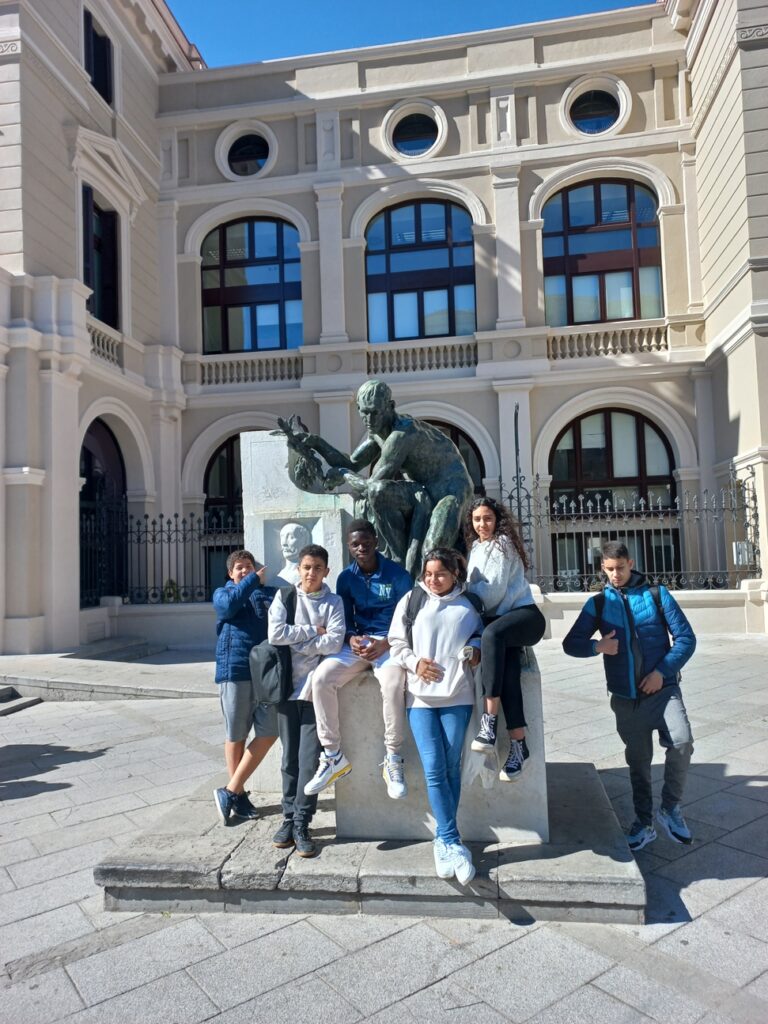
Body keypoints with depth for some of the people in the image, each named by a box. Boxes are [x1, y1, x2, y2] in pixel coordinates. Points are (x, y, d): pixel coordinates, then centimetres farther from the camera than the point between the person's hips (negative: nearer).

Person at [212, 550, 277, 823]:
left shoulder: (269, 593, 16)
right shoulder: (222, 593, 8)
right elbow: (229, 605, -15)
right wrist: (253, 580, -10)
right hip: (234, 671, -3)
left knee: (268, 734, 0)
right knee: (236, 736, 7)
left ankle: (230, 791, 12)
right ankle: (238, 794, 23)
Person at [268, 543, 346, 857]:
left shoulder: (334, 603, 2)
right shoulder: (284, 596, 4)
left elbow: (334, 643, -11)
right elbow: (275, 634, -10)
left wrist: (295, 639, -10)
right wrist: (313, 631, -8)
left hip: (316, 689, -1)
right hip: (288, 685, 1)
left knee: (309, 757, -3)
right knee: (290, 757, 9)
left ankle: (301, 823, 7)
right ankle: (289, 818, 21)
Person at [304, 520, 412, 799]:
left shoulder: (397, 574, -2)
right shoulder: (346, 578, 8)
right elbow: (345, 620, 11)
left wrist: (385, 644, -18)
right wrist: (352, 639, -13)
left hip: (390, 642, -4)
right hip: (357, 642, 4)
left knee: (393, 684, -36)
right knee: (321, 678, -22)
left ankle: (393, 760, -17)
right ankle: (334, 755, -10)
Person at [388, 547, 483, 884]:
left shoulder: (468, 605, 7)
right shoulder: (412, 600, 6)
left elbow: (479, 634, 22)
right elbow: (396, 642, 7)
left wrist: (476, 648, 1)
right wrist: (414, 662, -9)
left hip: (457, 694, 1)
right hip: (420, 695, 0)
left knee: (451, 767, 4)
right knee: (434, 769, -6)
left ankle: (444, 840, 18)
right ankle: (452, 842, 2)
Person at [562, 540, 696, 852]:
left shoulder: (656, 594, 0)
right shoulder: (598, 603, 5)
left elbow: (686, 637, -2)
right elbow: (571, 643, 5)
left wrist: (663, 670, -14)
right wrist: (597, 646, -16)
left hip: (663, 688, -2)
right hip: (625, 697, 2)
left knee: (682, 742, -23)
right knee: (638, 761, 11)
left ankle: (670, 808, 0)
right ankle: (644, 823, 29)